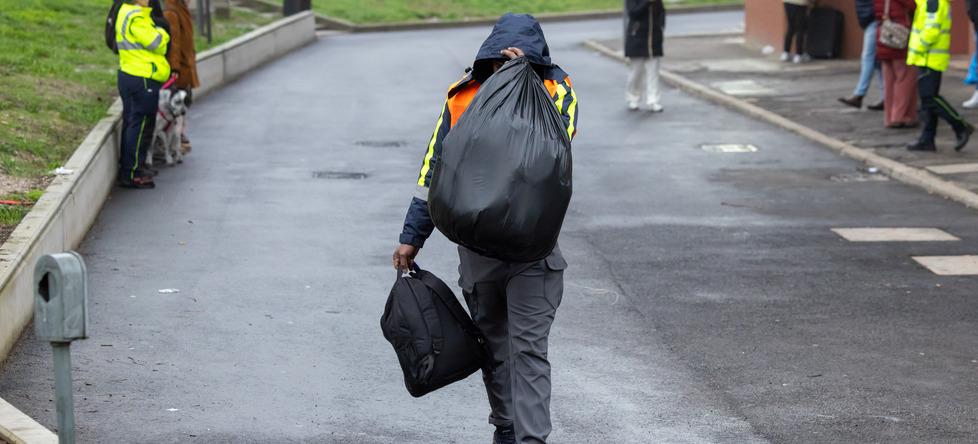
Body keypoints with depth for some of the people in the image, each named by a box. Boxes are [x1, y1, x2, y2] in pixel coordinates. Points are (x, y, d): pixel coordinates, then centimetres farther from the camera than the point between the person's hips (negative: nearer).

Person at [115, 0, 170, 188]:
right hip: (143, 80, -10)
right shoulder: (136, 17, -19)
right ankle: (132, 174, 0)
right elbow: (157, 44, -17)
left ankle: (128, 170, 24)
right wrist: (161, 30, 1)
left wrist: (158, 26, -1)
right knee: (140, 126, -4)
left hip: (129, 75, 10)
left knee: (132, 124, 16)